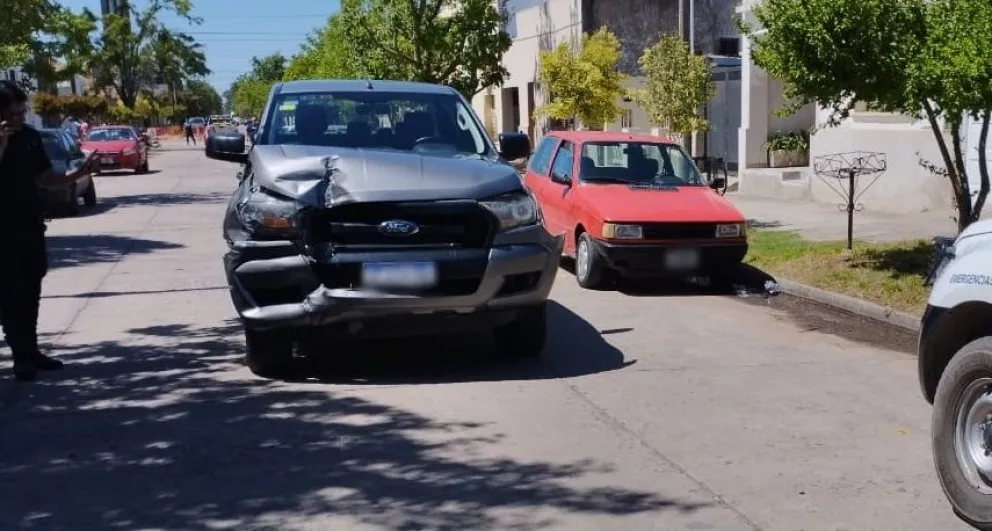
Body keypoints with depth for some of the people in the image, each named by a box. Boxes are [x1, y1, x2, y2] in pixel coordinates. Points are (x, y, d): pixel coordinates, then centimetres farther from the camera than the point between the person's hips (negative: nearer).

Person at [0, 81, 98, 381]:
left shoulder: (31, 136, 7)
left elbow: (46, 179, 14)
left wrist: (80, 172, 0)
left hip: (32, 227, 6)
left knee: (30, 293, 11)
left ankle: (31, 352, 20)